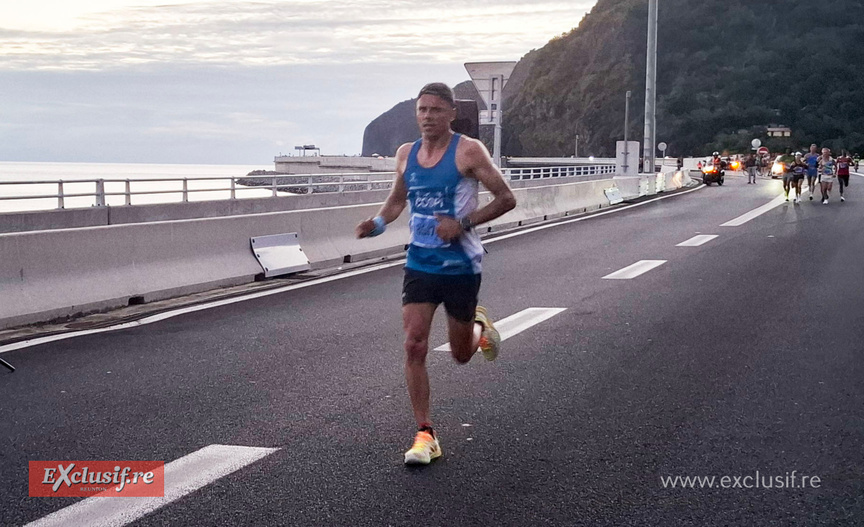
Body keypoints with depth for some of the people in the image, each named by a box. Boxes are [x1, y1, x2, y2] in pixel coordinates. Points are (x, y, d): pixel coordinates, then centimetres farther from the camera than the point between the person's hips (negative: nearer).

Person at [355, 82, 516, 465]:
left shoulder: (468, 151, -10)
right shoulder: (405, 154, 5)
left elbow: (506, 199, -10)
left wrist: (463, 223, -22)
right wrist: (377, 223, 0)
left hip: (461, 266, -3)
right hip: (419, 264, 3)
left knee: (461, 355, 10)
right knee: (414, 346, -10)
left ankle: (479, 327, 47)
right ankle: (425, 435, -2)